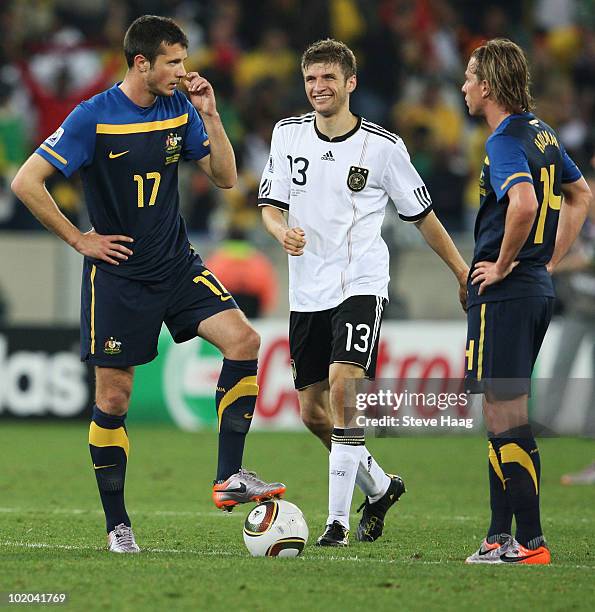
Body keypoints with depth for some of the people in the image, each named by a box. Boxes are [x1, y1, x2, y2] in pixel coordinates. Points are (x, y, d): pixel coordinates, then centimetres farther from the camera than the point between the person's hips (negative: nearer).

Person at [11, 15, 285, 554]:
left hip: (177, 264, 4)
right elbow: (26, 183, -14)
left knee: (243, 339, -16)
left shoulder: (179, 107, 2)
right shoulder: (94, 117, -13)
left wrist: (209, 116, -8)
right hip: (118, 274, -4)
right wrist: (80, 240, -10)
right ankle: (117, 525, 11)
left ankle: (229, 478, -10)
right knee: (113, 397, -1)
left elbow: (225, 177, 6)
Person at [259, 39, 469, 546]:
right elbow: (271, 206, 9)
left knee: (342, 386, -23)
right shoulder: (288, 134, 5)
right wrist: (283, 231, -14)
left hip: (361, 285, -5)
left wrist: (463, 273, 6)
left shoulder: (382, 146, -4)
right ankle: (380, 488, 32)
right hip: (307, 290, 5)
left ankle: (338, 522, -20)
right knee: (313, 411, 7)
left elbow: (422, 215, 5)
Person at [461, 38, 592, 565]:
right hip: (538, 289, 9)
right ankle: (500, 537, 17)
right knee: (503, 414, 14)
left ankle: (530, 542, -6)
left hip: (505, 292, -9)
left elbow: (524, 204, -33)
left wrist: (503, 264, -19)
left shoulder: (506, 141, -15)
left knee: (506, 416, -6)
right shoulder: (542, 134, 13)